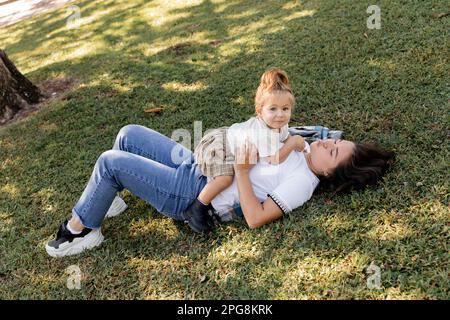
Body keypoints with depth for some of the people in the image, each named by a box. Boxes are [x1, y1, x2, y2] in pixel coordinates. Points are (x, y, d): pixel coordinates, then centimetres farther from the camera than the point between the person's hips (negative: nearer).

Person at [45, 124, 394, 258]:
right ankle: (103, 200, 31)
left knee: (110, 161, -13)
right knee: (128, 134, 11)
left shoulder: (302, 183, -19)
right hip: (197, 162, 9)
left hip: (192, 195, -9)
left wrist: (240, 171, -28)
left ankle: (81, 229, 11)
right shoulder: (302, 147, 6)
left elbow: (255, 217, -25)